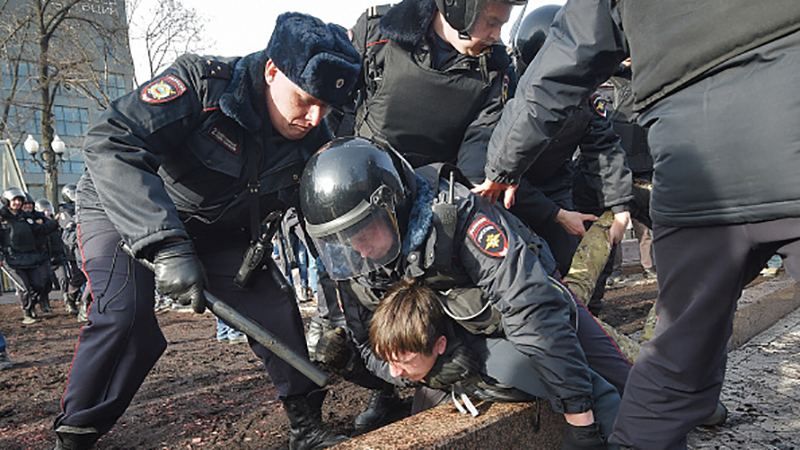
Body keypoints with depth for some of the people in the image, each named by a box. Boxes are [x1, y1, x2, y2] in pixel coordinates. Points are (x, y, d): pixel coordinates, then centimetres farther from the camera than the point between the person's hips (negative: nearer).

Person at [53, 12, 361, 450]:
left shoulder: (313, 140, -14)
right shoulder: (204, 81, -31)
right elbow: (110, 143, -39)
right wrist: (166, 243, -49)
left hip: (215, 231, 4)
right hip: (121, 210, -4)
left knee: (274, 307, -7)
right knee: (126, 315, -25)